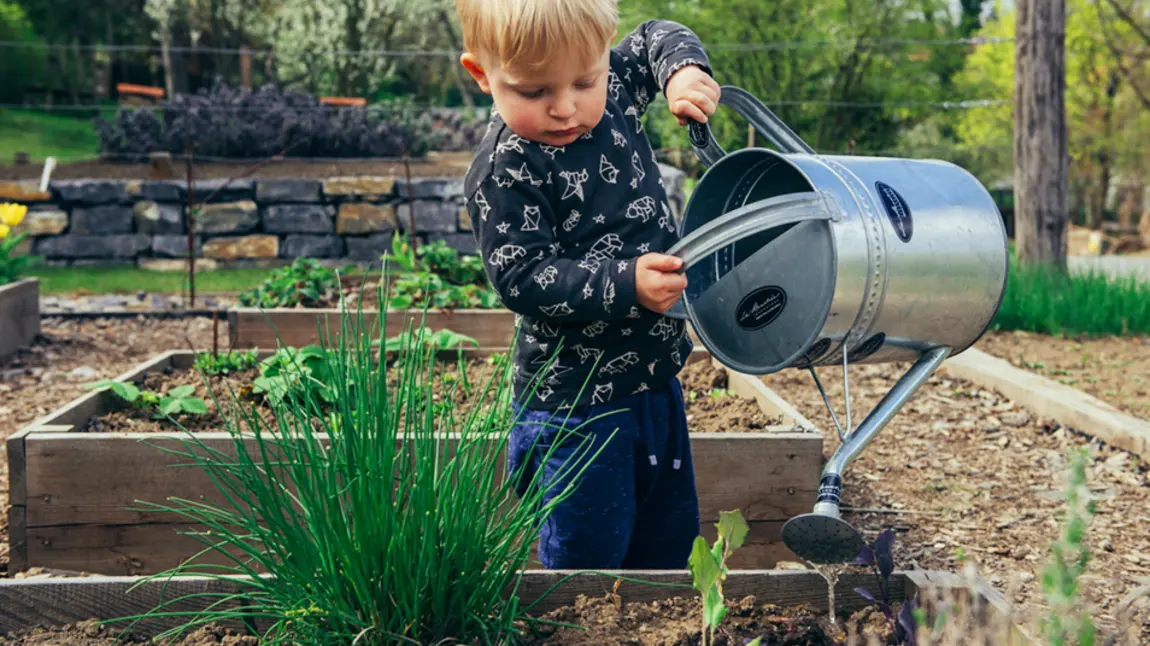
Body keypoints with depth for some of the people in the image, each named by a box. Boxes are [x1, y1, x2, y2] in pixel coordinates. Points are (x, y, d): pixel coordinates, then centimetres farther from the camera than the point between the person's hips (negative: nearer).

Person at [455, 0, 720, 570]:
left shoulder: (614, 88, -1)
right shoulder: (504, 172, -21)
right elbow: (523, 279, -23)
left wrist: (684, 70, -4)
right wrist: (626, 285, -31)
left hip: (654, 374, 7)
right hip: (575, 399, -7)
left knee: (670, 535, 20)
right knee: (589, 551, 0)